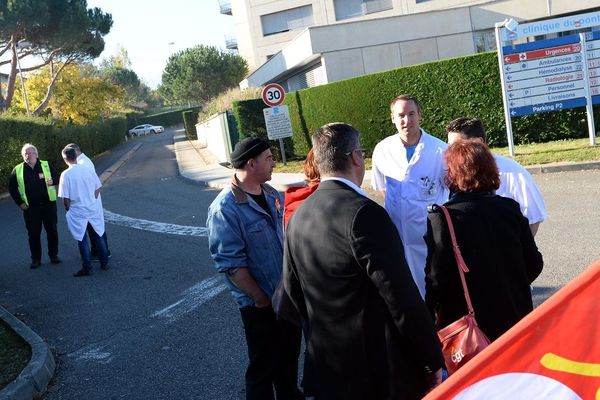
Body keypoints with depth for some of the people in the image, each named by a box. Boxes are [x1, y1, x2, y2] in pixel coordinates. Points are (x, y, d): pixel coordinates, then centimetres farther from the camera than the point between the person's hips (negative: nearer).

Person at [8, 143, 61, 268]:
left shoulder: (46, 165, 2)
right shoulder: (17, 170, 3)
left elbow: (57, 177, 5)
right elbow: (12, 188, 7)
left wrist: (52, 181, -19)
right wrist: (19, 203, -1)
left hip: (48, 204, 0)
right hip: (30, 208, 0)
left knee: (52, 230, 7)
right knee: (33, 233, 4)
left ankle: (54, 255, 21)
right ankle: (36, 259, 15)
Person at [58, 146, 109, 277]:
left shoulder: (66, 175, -15)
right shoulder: (87, 169, -4)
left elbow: (65, 198, -13)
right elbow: (97, 189, 4)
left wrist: (68, 209, 5)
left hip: (77, 212, -4)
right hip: (93, 209, 4)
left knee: (82, 240, 6)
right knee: (97, 236, 17)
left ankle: (87, 268, 12)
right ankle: (104, 263, 25)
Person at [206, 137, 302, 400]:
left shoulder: (272, 195, 3)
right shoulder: (225, 208, -21)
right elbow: (231, 263, -21)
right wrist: (262, 299, -16)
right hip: (260, 305, -7)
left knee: (289, 358, 24)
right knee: (263, 367, 10)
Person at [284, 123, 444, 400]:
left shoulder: (298, 216, 2)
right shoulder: (364, 213, -22)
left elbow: (294, 291, 11)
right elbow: (402, 296, -20)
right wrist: (433, 360, -10)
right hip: (383, 366, -7)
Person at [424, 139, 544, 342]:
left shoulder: (441, 218, -18)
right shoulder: (510, 209, -4)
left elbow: (437, 279, -18)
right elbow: (534, 264, 2)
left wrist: (428, 316, -3)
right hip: (515, 320, 4)